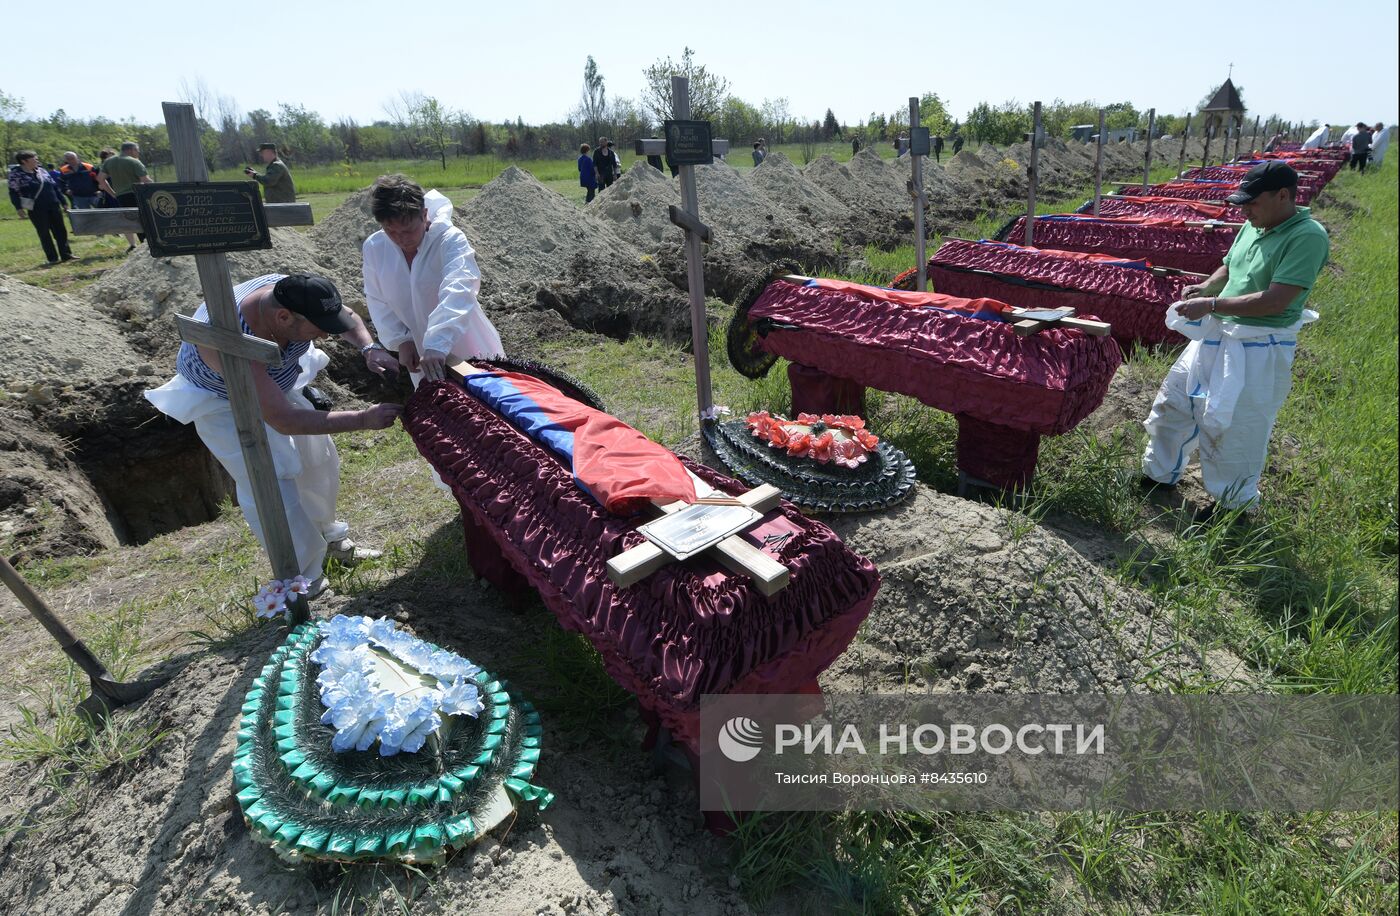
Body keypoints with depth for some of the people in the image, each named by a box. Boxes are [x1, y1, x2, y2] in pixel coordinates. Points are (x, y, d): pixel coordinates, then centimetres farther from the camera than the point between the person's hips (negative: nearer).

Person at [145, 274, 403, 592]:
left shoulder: (288, 292, -28)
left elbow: (346, 317, -8)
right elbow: (285, 421, -43)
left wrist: (370, 349, -28)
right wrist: (364, 419, -44)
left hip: (275, 381, 7)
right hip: (222, 401, -6)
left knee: (318, 460, 13)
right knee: (270, 487, -13)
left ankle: (328, 538, 36)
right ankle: (304, 585, 3)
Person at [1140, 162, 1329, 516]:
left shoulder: (1308, 237, -18)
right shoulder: (1252, 227, 5)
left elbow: (1275, 301, -25)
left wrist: (1212, 304, -23)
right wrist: (1204, 287, 0)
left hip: (1259, 350, -8)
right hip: (1217, 334, 8)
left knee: (1234, 430, 2)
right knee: (1173, 401, 15)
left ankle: (1233, 504, 23)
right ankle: (1159, 474, 32)